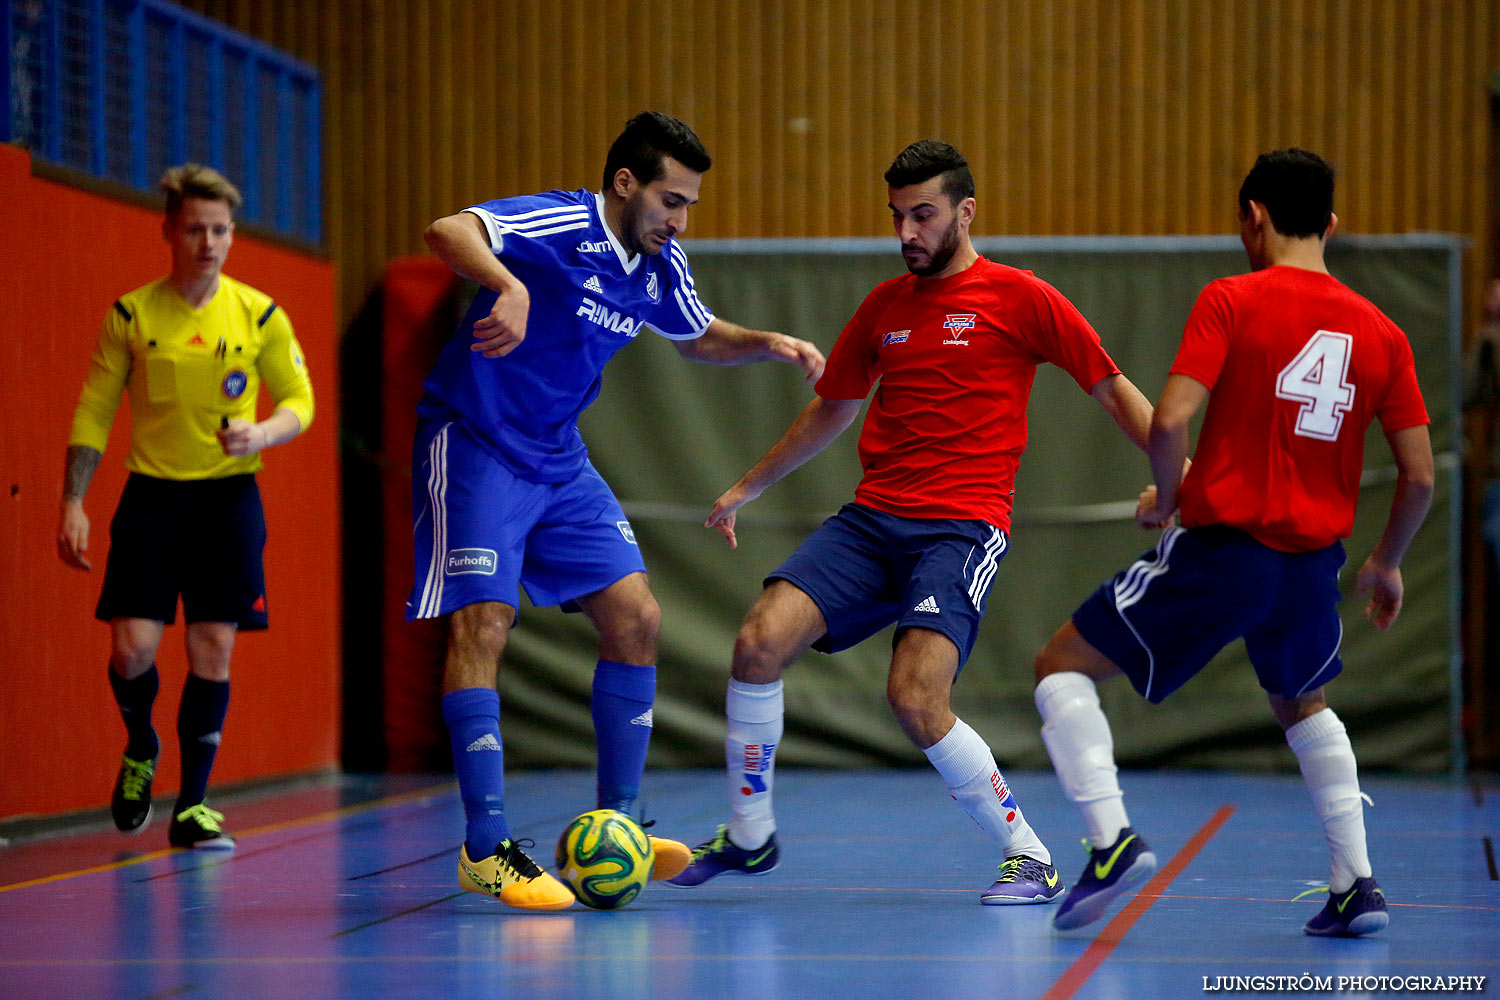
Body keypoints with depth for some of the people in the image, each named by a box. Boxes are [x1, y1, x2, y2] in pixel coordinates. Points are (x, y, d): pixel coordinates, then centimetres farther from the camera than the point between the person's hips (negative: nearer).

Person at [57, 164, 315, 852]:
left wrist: (263, 433, -16)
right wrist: (73, 501, -2)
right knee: (133, 646, -10)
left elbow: (300, 401, 6)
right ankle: (140, 750, 23)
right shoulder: (131, 315, 0)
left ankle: (192, 806, 9)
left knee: (214, 648, -3)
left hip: (228, 495, 0)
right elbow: (93, 413, 5)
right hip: (151, 493, 0)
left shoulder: (259, 315, 0)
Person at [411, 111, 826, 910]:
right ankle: (486, 850, -12)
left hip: (557, 459, 8)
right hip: (472, 447, -8)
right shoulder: (562, 224, -20)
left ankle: (613, 827, 10)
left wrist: (770, 345, 6)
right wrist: (510, 287, -55)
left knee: (635, 619, 1)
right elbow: (447, 232, -36)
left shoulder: (661, 268, 4)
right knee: (482, 622, -16)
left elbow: (700, 338, 25)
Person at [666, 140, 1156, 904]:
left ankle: (1030, 859, -5)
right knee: (760, 640, -15)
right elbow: (831, 410, 29)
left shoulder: (1019, 298, 0)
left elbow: (1111, 389, 2)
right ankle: (749, 835, 3)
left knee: (914, 697, -23)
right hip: (872, 518, 5)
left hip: (963, 526, -5)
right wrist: (748, 487, 33)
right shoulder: (885, 305, 16)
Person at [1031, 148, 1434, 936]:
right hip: (1314, 563, 5)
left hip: (1221, 547, -5)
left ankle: (1111, 838, -10)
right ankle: (1356, 885, 22)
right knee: (1301, 704, 33)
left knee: (1062, 665, 9)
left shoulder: (1231, 300, -7)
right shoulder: (1380, 332, 6)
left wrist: (1165, 498, 3)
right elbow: (1419, 475, 7)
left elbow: (1170, 419, -17)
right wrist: (1385, 565, 23)